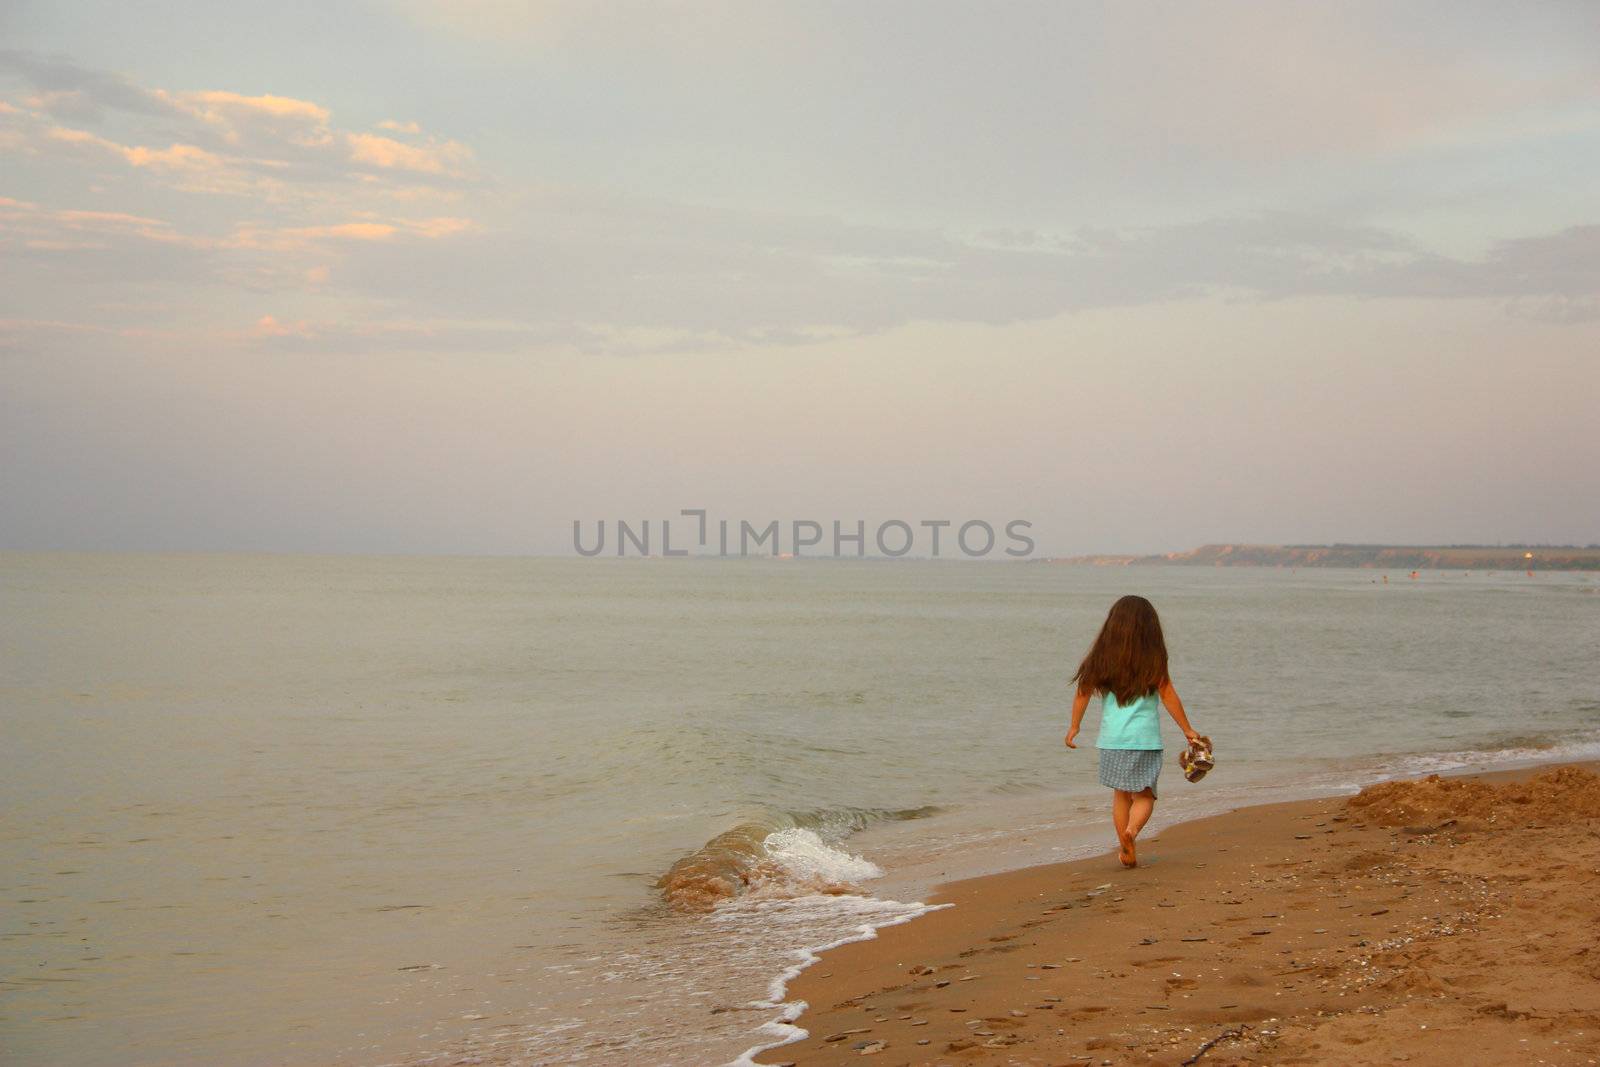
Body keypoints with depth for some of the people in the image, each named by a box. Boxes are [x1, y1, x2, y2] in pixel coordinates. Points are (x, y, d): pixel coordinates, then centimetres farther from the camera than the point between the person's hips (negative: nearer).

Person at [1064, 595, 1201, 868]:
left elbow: (1083, 692, 5)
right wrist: (1188, 730, 8)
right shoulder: (1153, 659, -3)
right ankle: (1132, 829, -22)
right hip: (1144, 737, -2)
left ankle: (1126, 851, 16)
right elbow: (1168, 696, -1)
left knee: (1120, 794, 16)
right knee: (1144, 795, 7)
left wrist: (1074, 727, 17)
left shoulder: (1102, 658, 3)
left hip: (1112, 737, 2)